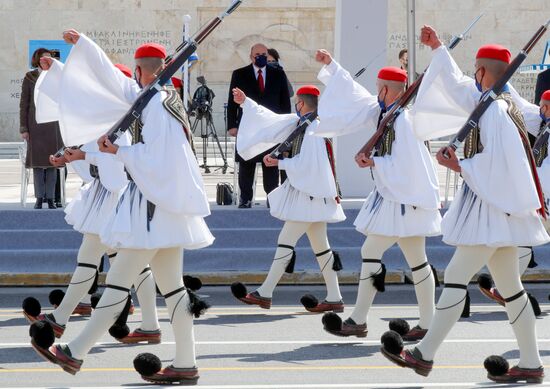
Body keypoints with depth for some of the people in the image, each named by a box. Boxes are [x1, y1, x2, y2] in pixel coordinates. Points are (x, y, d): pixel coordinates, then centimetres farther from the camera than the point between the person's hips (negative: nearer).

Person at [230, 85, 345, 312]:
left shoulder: (315, 128, -17)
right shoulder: (299, 124, 11)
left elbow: (307, 163, -23)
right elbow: (270, 119, 19)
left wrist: (279, 163, -15)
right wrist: (246, 103, 21)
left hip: (309, 195, -10)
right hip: (310, 193, 10)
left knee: (285, 242, -7)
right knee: (320, 245, 9)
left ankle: (264, 294, -4)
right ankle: (334, 298, 11)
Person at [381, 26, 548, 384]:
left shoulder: (494, 112, -17)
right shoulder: (503, 103, 12)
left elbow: (498, 163, -24)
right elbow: (459, 86, 27)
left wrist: (459, 166, -13)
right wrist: (438, 49, 34)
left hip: (490, 207, -10)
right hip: (500, 205, 10)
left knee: (456, 276, -6)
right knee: (509, 284, 10)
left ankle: (424, 355, -2)